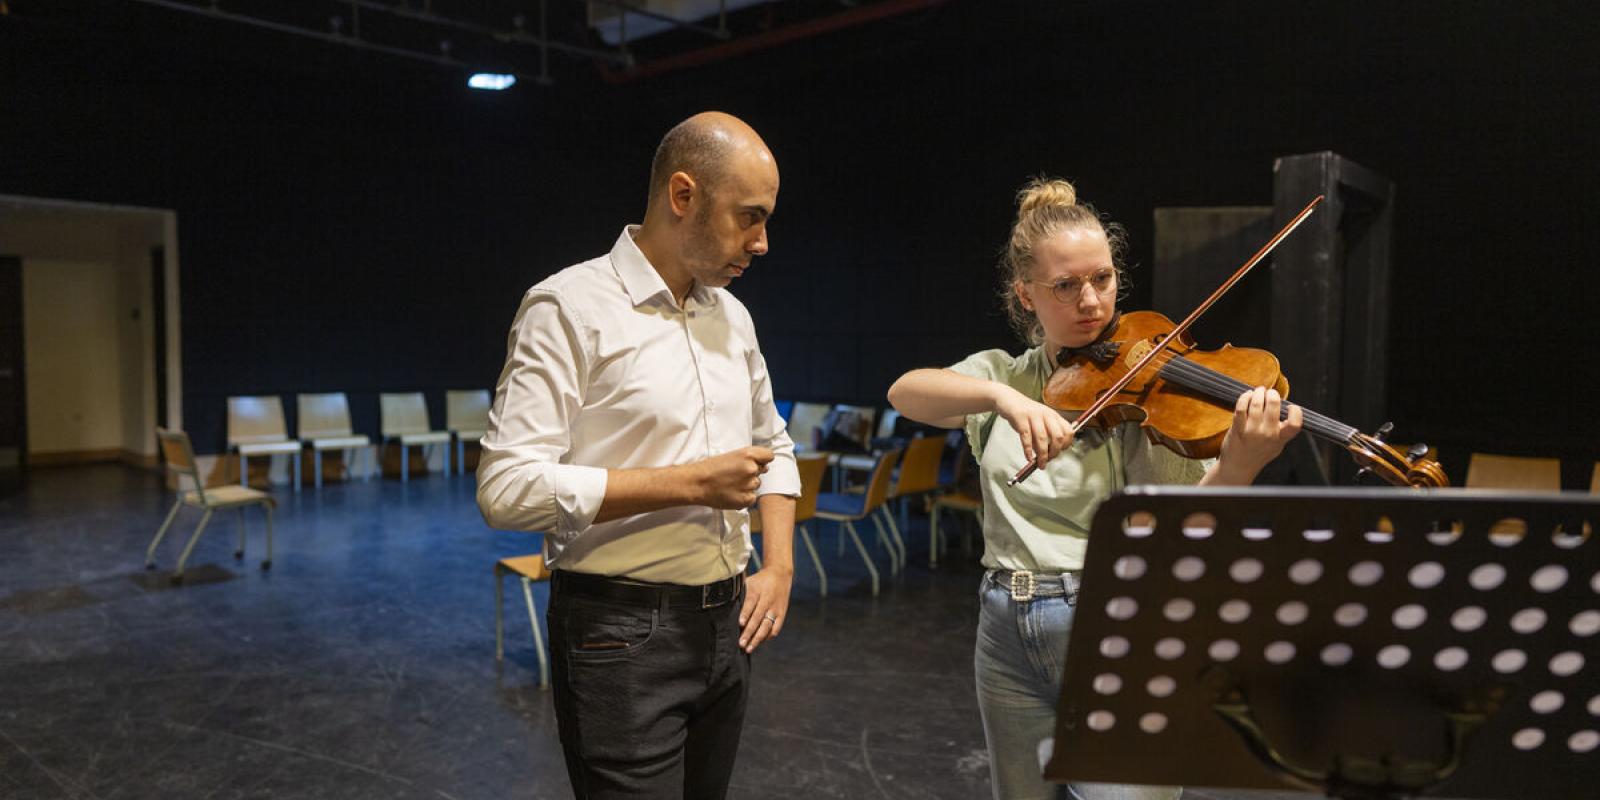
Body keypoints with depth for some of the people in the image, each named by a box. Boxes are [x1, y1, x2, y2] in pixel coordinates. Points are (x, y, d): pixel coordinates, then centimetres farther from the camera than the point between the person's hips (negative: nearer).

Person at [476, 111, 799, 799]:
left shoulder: (731, 315, 10)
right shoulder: (570, 308, -13)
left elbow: (772, 446, 22)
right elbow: (507, 488, -21)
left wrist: (779, 566, 8)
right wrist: (689, 482, -19)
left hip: (727, 624, 7)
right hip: (621, 633, -7)